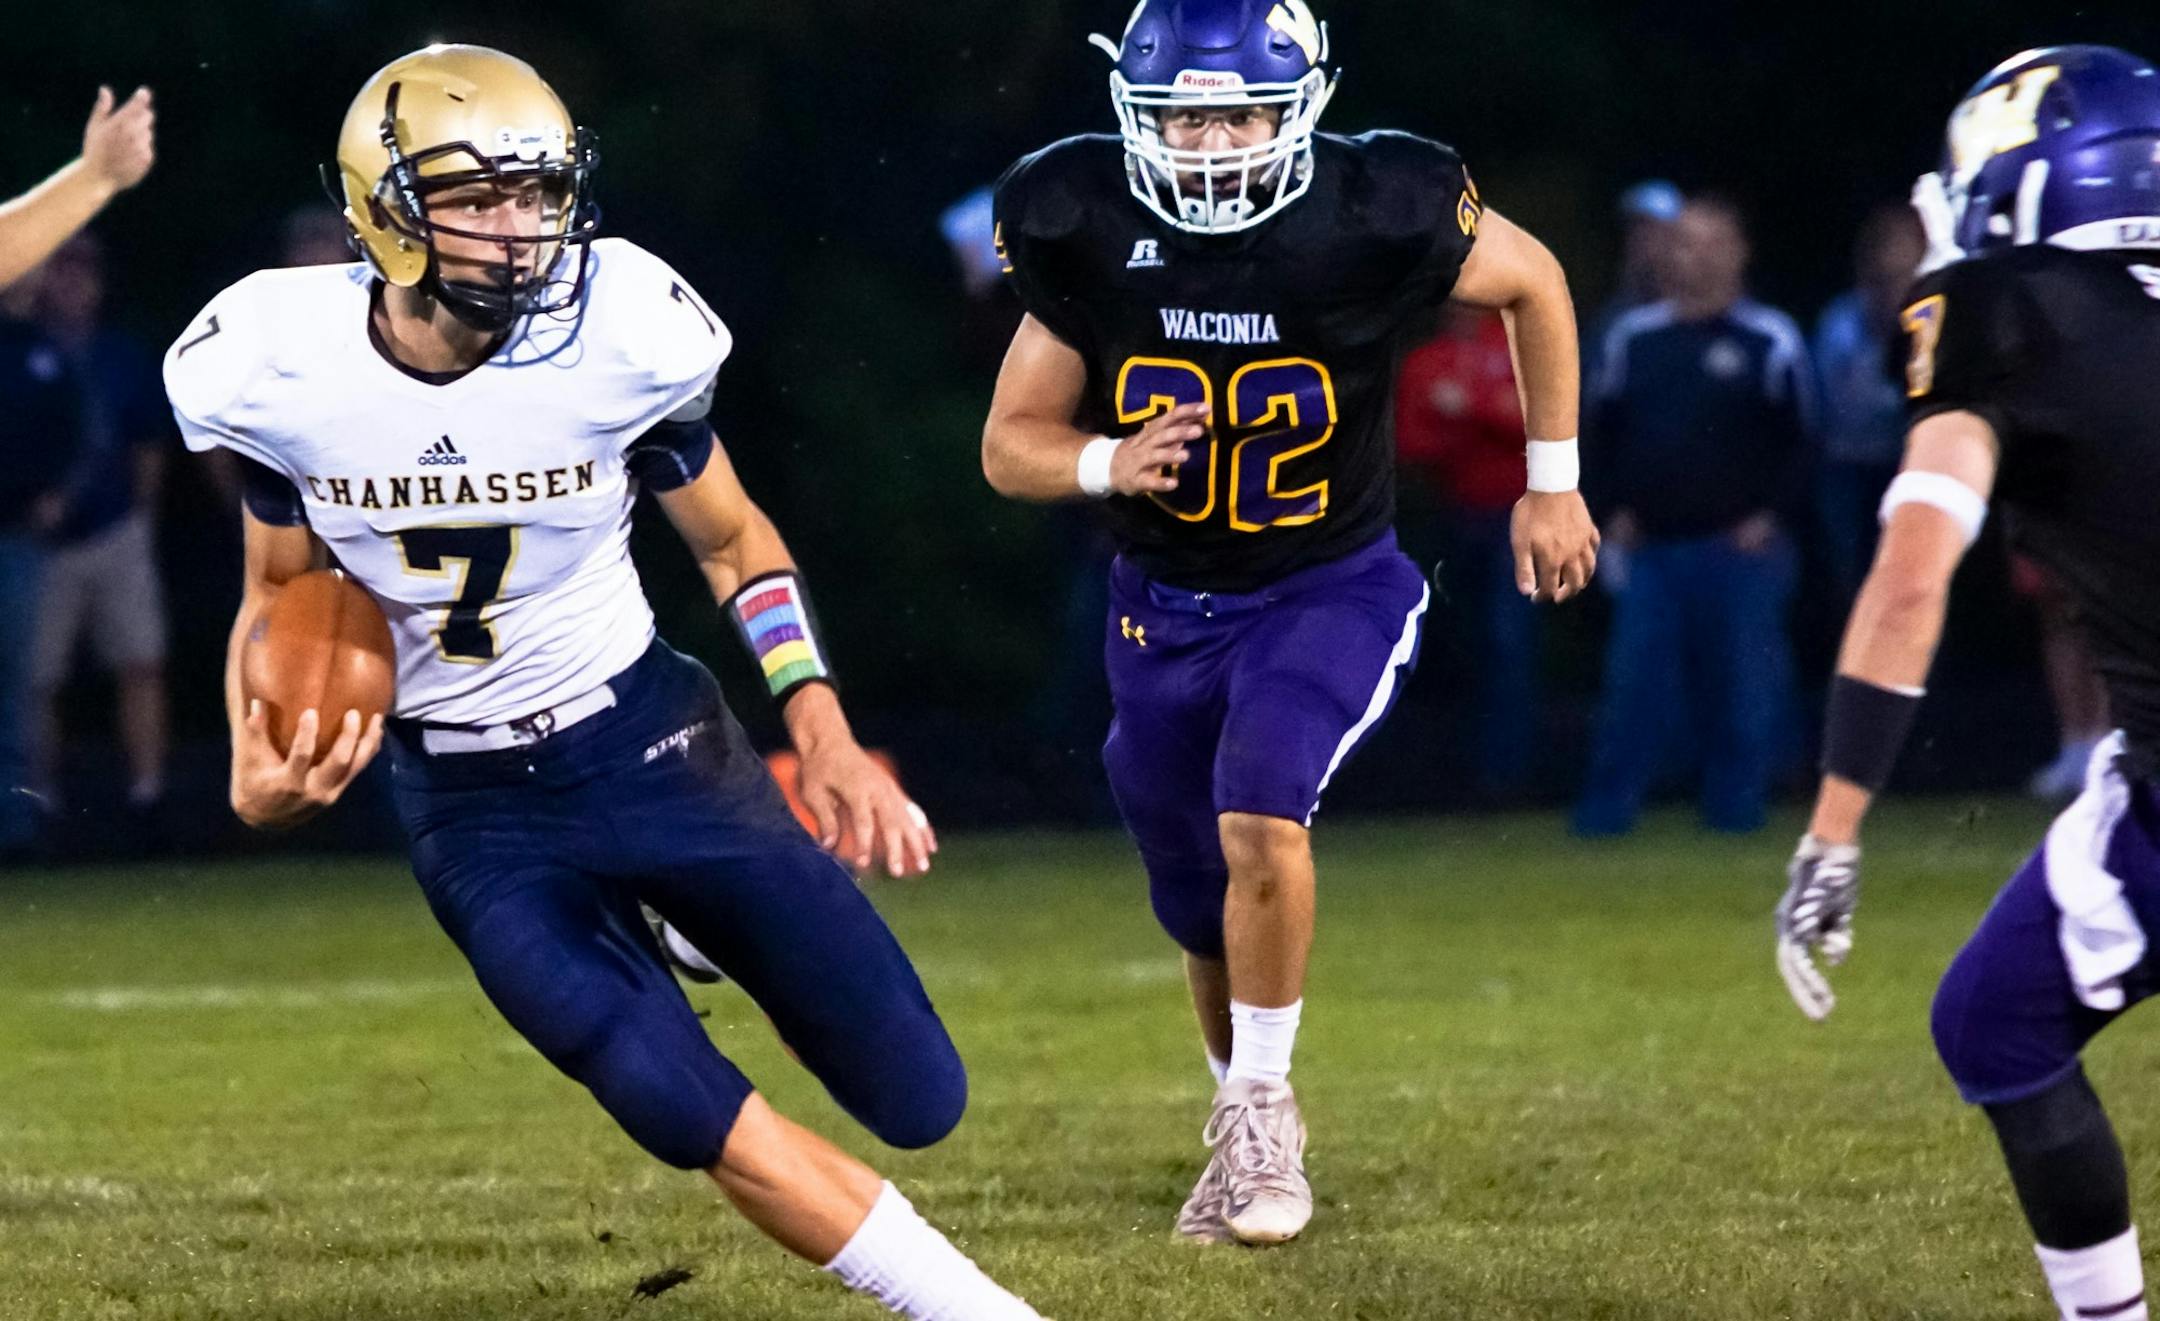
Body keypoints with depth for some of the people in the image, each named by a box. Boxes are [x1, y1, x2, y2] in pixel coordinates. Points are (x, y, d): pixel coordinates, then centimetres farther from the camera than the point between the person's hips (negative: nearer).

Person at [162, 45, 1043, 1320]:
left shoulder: (619, 339, -17)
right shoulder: (282, 369, -15)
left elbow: (734, 541, 1)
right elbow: (280, 595, 3)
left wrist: (826, 736, -8)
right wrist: (260, 771, -15)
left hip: (644, 740, 0)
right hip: (470, 809, 0)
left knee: (918, 1102, 1)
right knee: (695, 1116, -15)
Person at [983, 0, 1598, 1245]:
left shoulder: (1371, 216, -22)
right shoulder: (1088, 234, -15)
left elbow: (1533, 281, -1)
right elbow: (1012, 445, -6)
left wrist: (1553, 485, 4)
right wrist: (1107, 464, -28)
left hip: (1331, 591, -3)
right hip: (1165, 604, 3)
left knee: (1260, 819, -28)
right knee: (1209, 916, 14)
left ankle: (1261, 1109, -11)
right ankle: (1252, 1125, 39)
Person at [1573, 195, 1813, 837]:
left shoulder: (1768, 342, -2)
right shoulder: (1635, 337, 11)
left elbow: (1797, 440, 0)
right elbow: (1606, 429, 17)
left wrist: (1771, 516, -9)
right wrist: (1615, 509, 7)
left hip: (1741, 546, -3)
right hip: (1652, 544, 3)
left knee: (1745, 684, 0)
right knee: (1633, 680, 0)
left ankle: (1736, 802, 10)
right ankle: (1608, 803, 5)